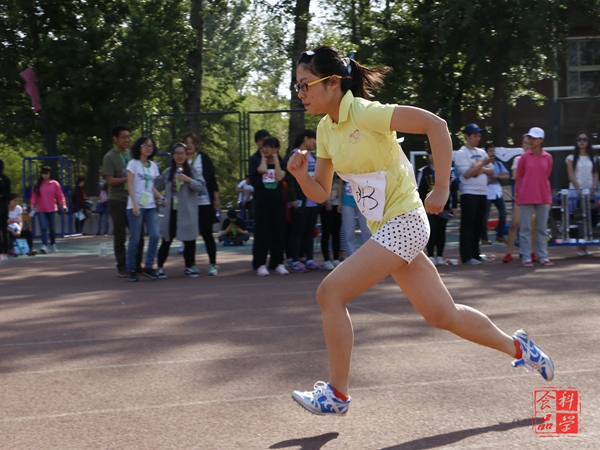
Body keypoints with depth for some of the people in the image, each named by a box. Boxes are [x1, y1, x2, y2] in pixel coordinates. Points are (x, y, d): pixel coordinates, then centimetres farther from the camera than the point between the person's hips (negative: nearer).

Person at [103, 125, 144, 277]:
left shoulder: (132, 154, 11)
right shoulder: (110, 157, -6)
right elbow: (110, 180, -12)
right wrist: (128, 179, -19)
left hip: (133, 200, 5)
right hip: (118, 201, -5)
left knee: (138, 234, 2)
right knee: (120, 235, 2)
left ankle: (137, 265, 11)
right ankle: (122, 267, 10)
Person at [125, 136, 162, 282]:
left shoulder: (153, 166, 15)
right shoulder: (133, 163, 0)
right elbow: (130, 185, -6)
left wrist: (162, 198, 1)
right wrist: (135, 204, -16)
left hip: (150, 206, 5)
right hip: (136, 206, -5)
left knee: (154, 235, -6)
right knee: (135, 239, -3)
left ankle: (148, 267, 4)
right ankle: (131, 270, 5)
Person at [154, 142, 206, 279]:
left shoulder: (193, 172, 1)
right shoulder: (168, 173, 9)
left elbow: (202, 186, -11)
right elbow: (157, 186, 18)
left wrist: (189, 180, -24)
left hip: (187, 213, -1)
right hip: (170, 212, 2)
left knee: (189, 241, 4)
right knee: (166, 241, 5)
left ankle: (189, 267, 17)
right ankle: (160, 267, 12)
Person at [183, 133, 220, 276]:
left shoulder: (204, 158, 3)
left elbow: (212, 178, 2)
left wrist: (216, 197, -2)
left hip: (204, 202, -2)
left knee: (206, 233, 0)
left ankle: (213, 264, 4)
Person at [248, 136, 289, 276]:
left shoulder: (280, 162, 9)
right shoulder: (255, 159, 2)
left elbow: (279, 177, -10)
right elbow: (262, 170, -18)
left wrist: (275, 159, -4)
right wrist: (263, 157, -2)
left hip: (278, 201, 2)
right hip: (261, 201, -2)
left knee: (278, 233, 4)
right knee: (261, 234, -4)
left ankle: (278, 263, 10)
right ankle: (260, 264, -1)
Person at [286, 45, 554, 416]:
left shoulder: (365, 112, -19)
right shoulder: (326, 129, 6)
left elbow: (435, 124, -24)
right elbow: (320, 192, 12)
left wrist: (442, 189, -23)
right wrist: (301, 175, -9)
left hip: (403, 223, -8)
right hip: (386, 228, 8)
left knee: (331, 293, -14)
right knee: (442, 315, 13)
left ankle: (337, 394, -2)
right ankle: (517, 346, 32)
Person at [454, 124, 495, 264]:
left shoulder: (481, 153, 16)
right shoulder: (461, 153, -6)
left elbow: (491, 171, 13)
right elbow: (467, 173, -15)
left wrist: (481, 169, -6)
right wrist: (482, 164, -19)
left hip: (482, 193, 7)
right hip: (469, 193, -7)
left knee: (478, 226, 10)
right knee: (467, 226, -6)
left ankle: (475, 254, 16)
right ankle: (466, 256, -6)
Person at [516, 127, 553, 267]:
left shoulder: (547, 157, 2)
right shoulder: (524, 157, -2)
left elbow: (546, 176, 13)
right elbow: (519, 177, 5)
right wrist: (520, 195, 6)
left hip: (543, 197, 2)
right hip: (526, 197, -2)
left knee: (542, 228, 6)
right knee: (526, 228, 0)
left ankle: (543, 256, 13)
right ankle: (526, 257, 5)